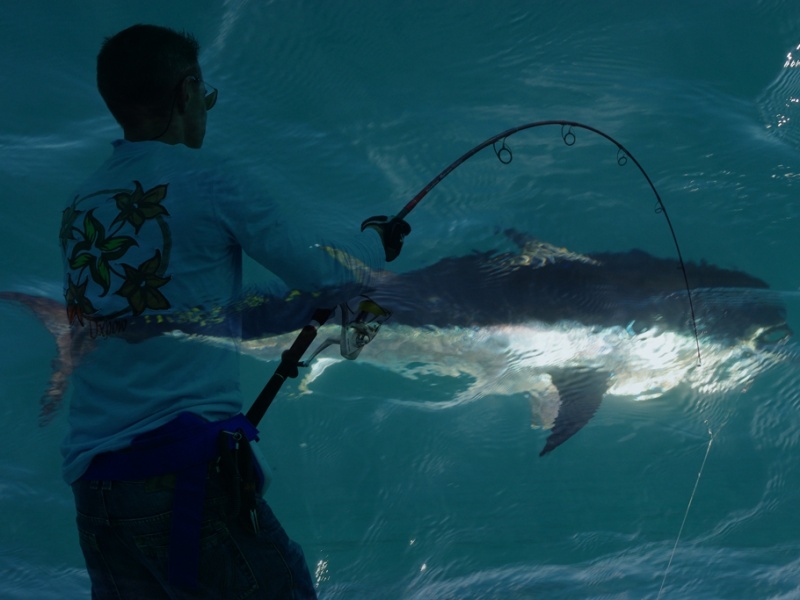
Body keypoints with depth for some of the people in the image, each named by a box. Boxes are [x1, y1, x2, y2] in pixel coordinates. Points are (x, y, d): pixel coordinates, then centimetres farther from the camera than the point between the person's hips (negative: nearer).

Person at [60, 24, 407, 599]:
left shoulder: (79, 206, 13)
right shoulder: (207, 183, -4)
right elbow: (324, 276, 4)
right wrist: (379, 242, 25)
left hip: (93, 484, 6)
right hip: (189, 468, -6)